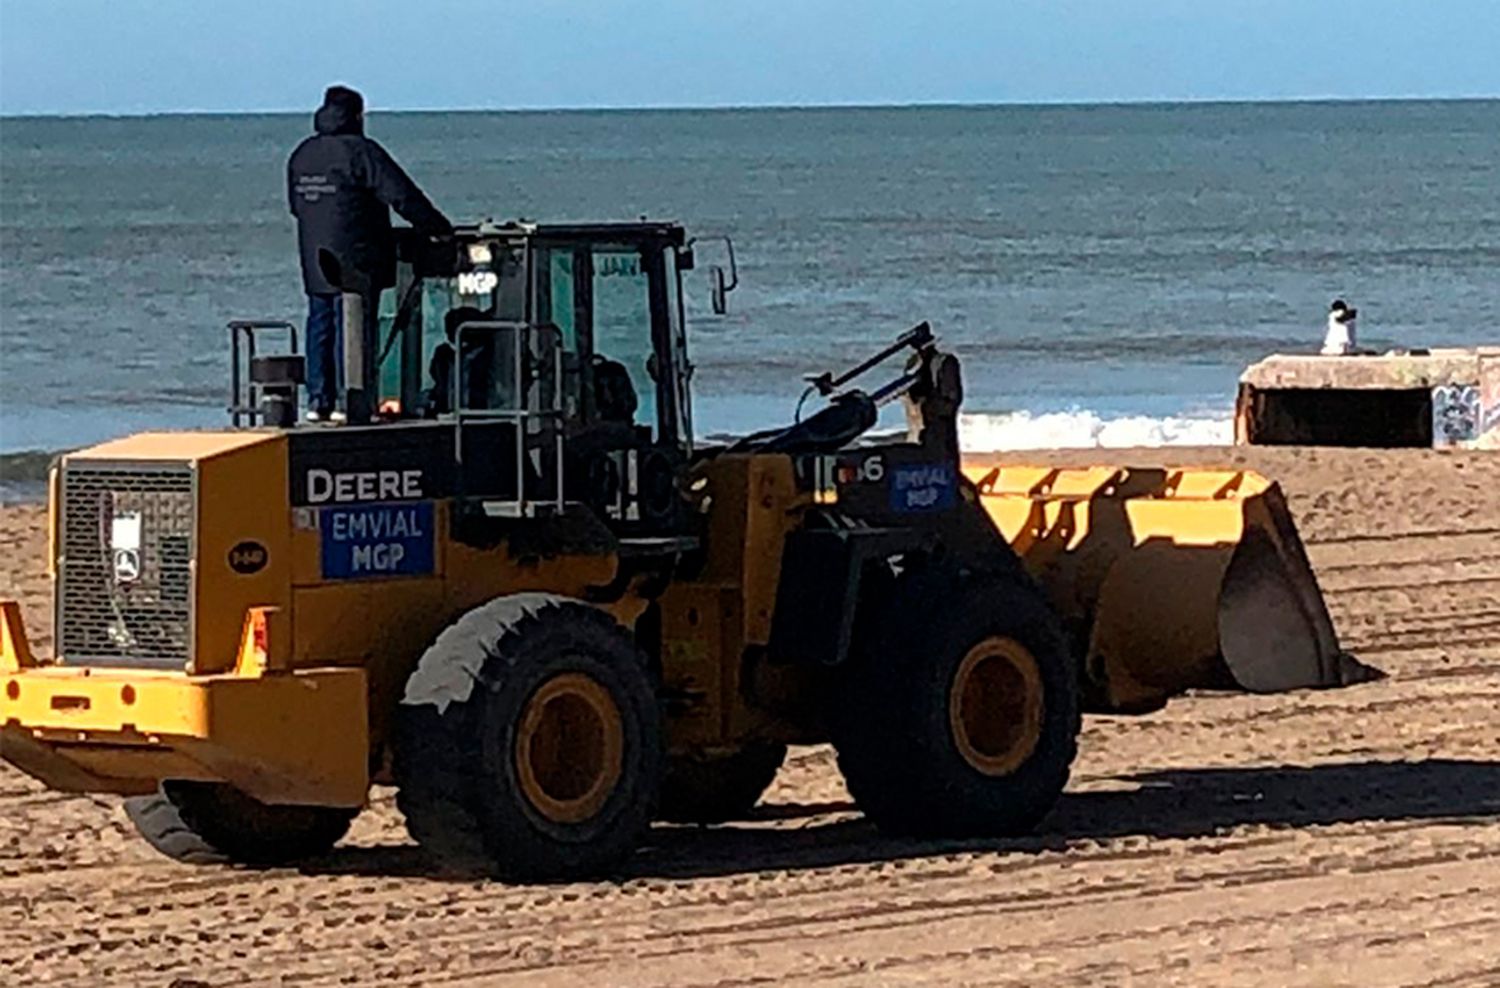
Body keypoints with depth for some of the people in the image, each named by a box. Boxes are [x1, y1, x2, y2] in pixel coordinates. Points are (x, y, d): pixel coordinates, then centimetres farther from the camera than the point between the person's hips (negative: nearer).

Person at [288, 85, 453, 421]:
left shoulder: (301, 156, 11)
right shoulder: (359, 152, -11)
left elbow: (296, 205, 21)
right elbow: (402, 195, -12)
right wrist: (438, 227, -4)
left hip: (314, 264, 7)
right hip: (356, 260, -7)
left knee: (320, 326, 11)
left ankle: (318, 402, 10)